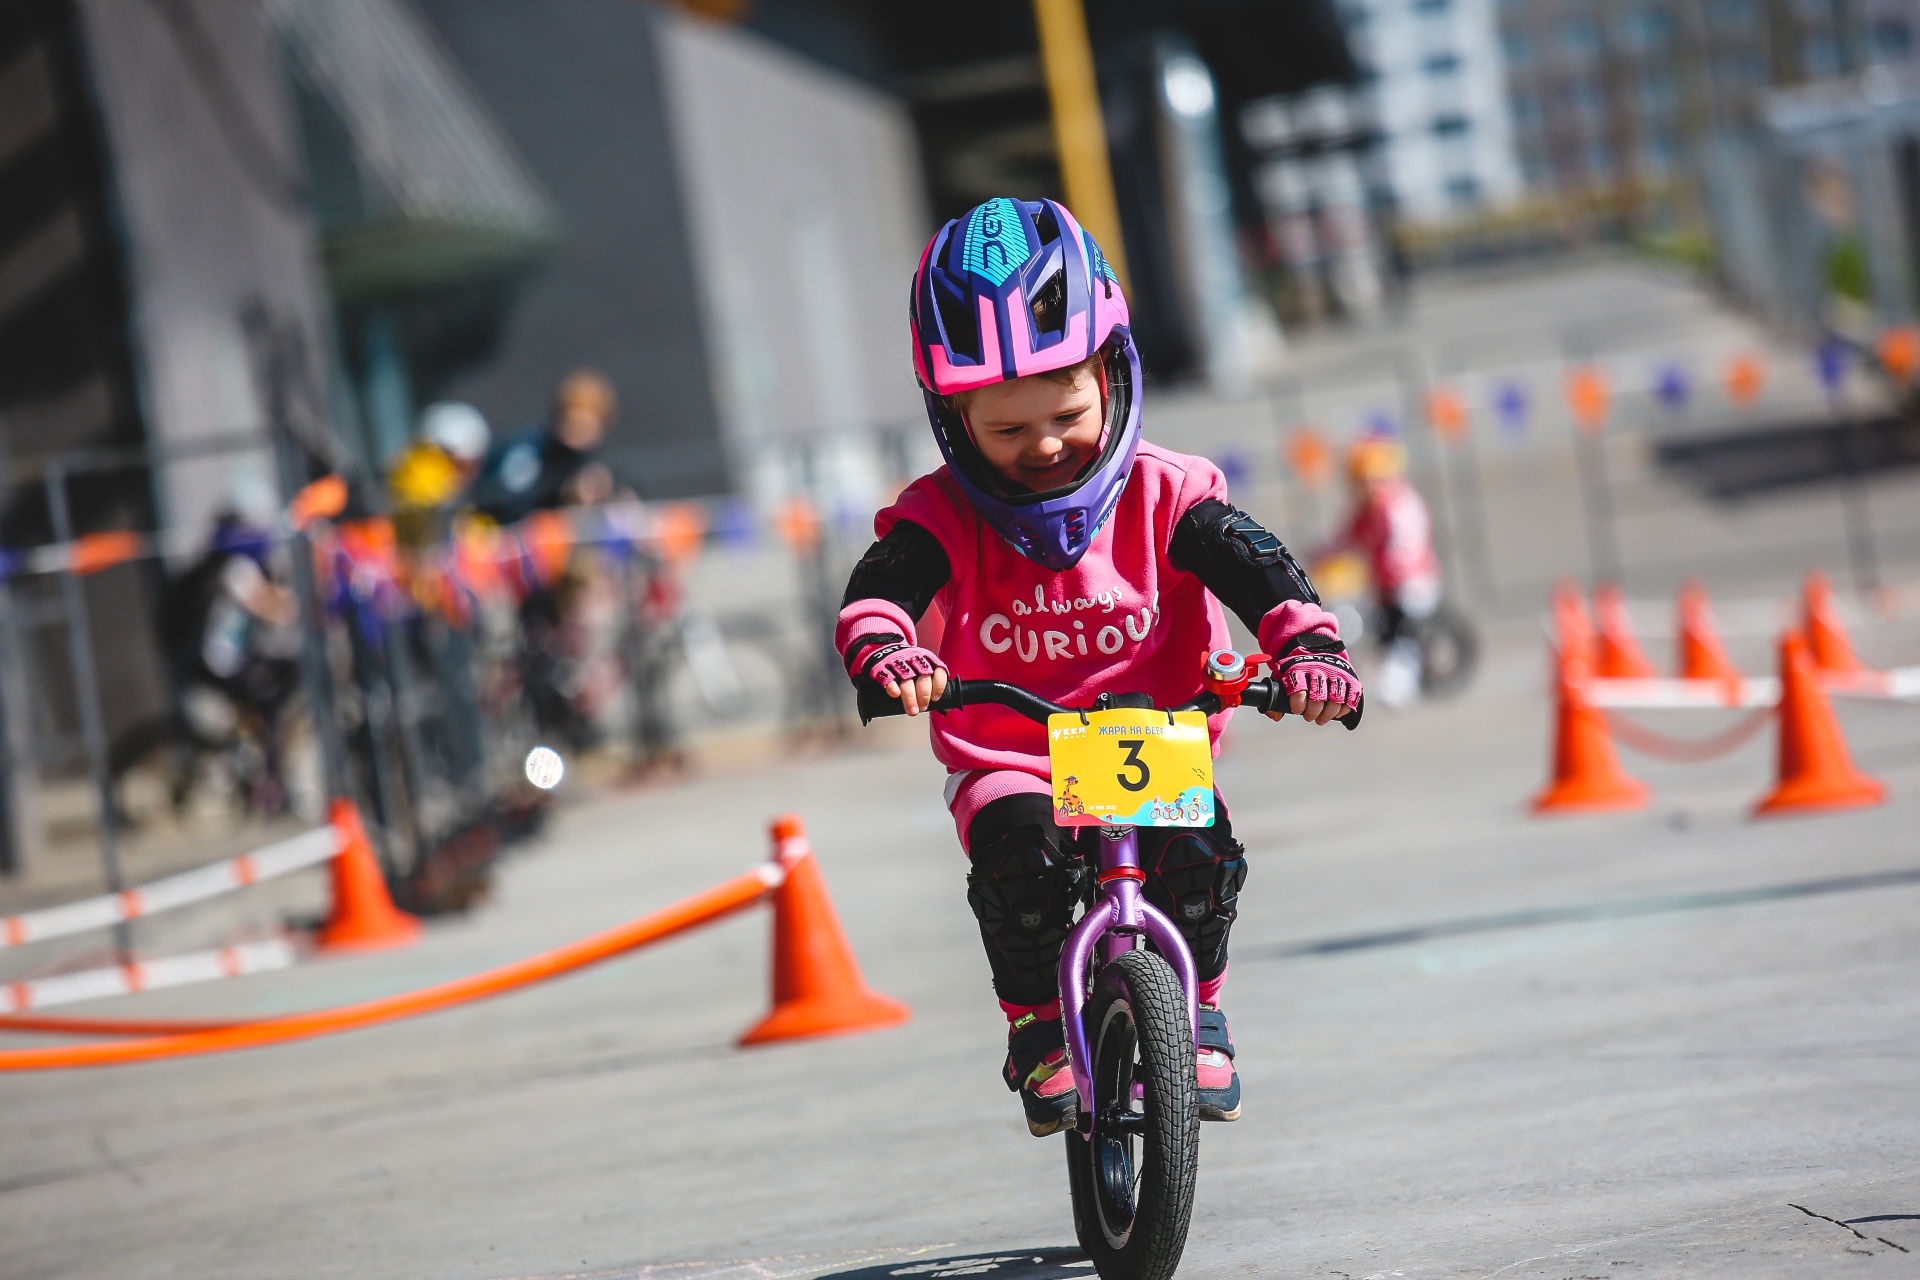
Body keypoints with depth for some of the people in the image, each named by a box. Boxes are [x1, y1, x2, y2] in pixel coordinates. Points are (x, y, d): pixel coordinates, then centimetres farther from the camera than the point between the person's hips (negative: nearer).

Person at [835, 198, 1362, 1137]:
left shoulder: (1163, 497, -5)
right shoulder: (945, 518, -8)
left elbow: (1257, 568, -14)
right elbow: (879, 589, -24)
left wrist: (1308, 646, -34)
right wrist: (884, 651, -47)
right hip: (1005, 761, 0)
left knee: (1198, 850, -28)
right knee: (1021, 853, -32)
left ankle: (1196, 1010, -1)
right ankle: (1035, 1026, -7)